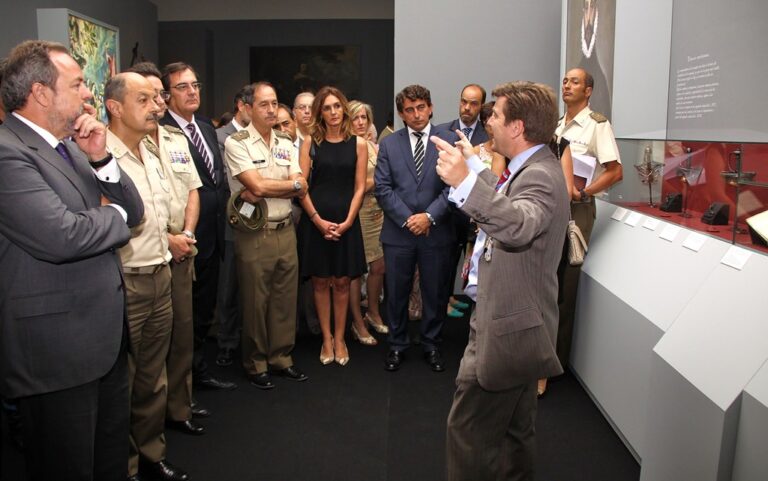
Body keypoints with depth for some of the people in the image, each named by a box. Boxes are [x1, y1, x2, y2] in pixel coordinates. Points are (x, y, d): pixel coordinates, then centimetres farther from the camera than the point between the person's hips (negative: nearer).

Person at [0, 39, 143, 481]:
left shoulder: (72, 145, 10)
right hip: (57, 349, -8)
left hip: (106, 336, 8)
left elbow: (134, 213, 9)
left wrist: (101, 158, -8)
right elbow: (62, 237, -29)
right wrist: (115, 216, -8)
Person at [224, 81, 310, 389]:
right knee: (255, 302, 6)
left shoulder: (286, 143, 10)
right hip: (254, 234, -5)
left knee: (285, 299, 12)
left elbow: (302, 190, 0)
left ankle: (281, 358, 27)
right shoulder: (237, 142, -7)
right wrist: (292, 184, -5)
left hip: (285, 231, 5)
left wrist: (263, 192, -14)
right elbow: (257, 186, -18)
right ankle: (256, 365, 21)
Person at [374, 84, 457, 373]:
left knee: (435, 293, 10)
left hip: (436, 232, -1)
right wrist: (407, 219, -11)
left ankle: (431, 345, 28)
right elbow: (382, 187, -2)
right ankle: (397, 345, 27)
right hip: (398, 232, 1)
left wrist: (429, 216, -14)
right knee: (396, 293, 10)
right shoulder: (389, 144, 5)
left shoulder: (449, 141, 1)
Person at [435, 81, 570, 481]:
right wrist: (475, 165, 40)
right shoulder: (531, 168, 10)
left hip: (508, 329, -11)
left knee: (468, 431, -4)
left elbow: (519, 225, -44)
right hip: (515, 323, 11)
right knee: (515, 429, 25)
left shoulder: (540, 176, -22)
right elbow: (504, 198, 32)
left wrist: (466, 181, -54)